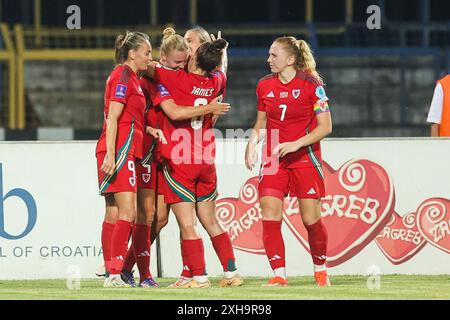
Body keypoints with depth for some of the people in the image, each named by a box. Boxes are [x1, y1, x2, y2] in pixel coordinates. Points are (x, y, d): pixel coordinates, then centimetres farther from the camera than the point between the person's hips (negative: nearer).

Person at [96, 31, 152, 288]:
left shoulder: (131, 78, 21)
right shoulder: (123, 76, -9)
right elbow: (112, 118, -15)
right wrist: (110, 153, -21)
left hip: (124, 152, 10)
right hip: (119, 150, -10)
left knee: (113, 214, 9)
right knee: (127, 212, -16)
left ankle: (111, 274, 10)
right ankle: (115, 273, -21)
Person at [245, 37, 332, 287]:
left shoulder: (311, 84, -8)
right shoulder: (265, 85, 6)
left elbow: (325, 126, -8)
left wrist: (296, 144, -19)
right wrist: (252, 144, 0)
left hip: (305, 159, -4)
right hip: (274, 160, 4)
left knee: (311, 218, -1)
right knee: (269, 216, -10)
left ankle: (320, 270, 20)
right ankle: (279, 275, -6)